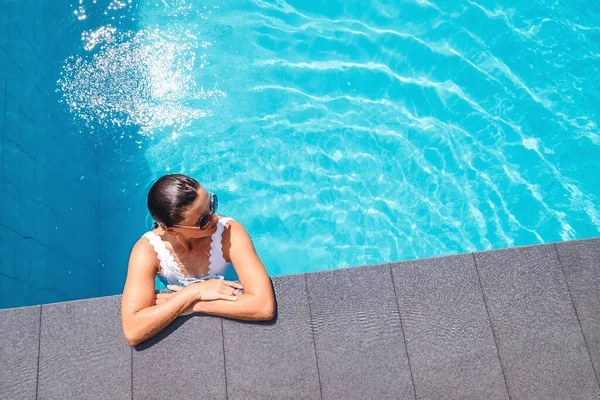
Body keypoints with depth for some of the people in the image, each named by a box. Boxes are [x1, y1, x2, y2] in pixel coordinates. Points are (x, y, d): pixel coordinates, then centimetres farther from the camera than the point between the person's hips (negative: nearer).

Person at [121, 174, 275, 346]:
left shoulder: (230, 232, -29)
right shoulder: (148, 250, -26)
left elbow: (264, 307, -37)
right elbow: (133, 332, -33)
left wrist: (188, 304, -34)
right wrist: (194, 292, -34)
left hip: (230, 320, 0)